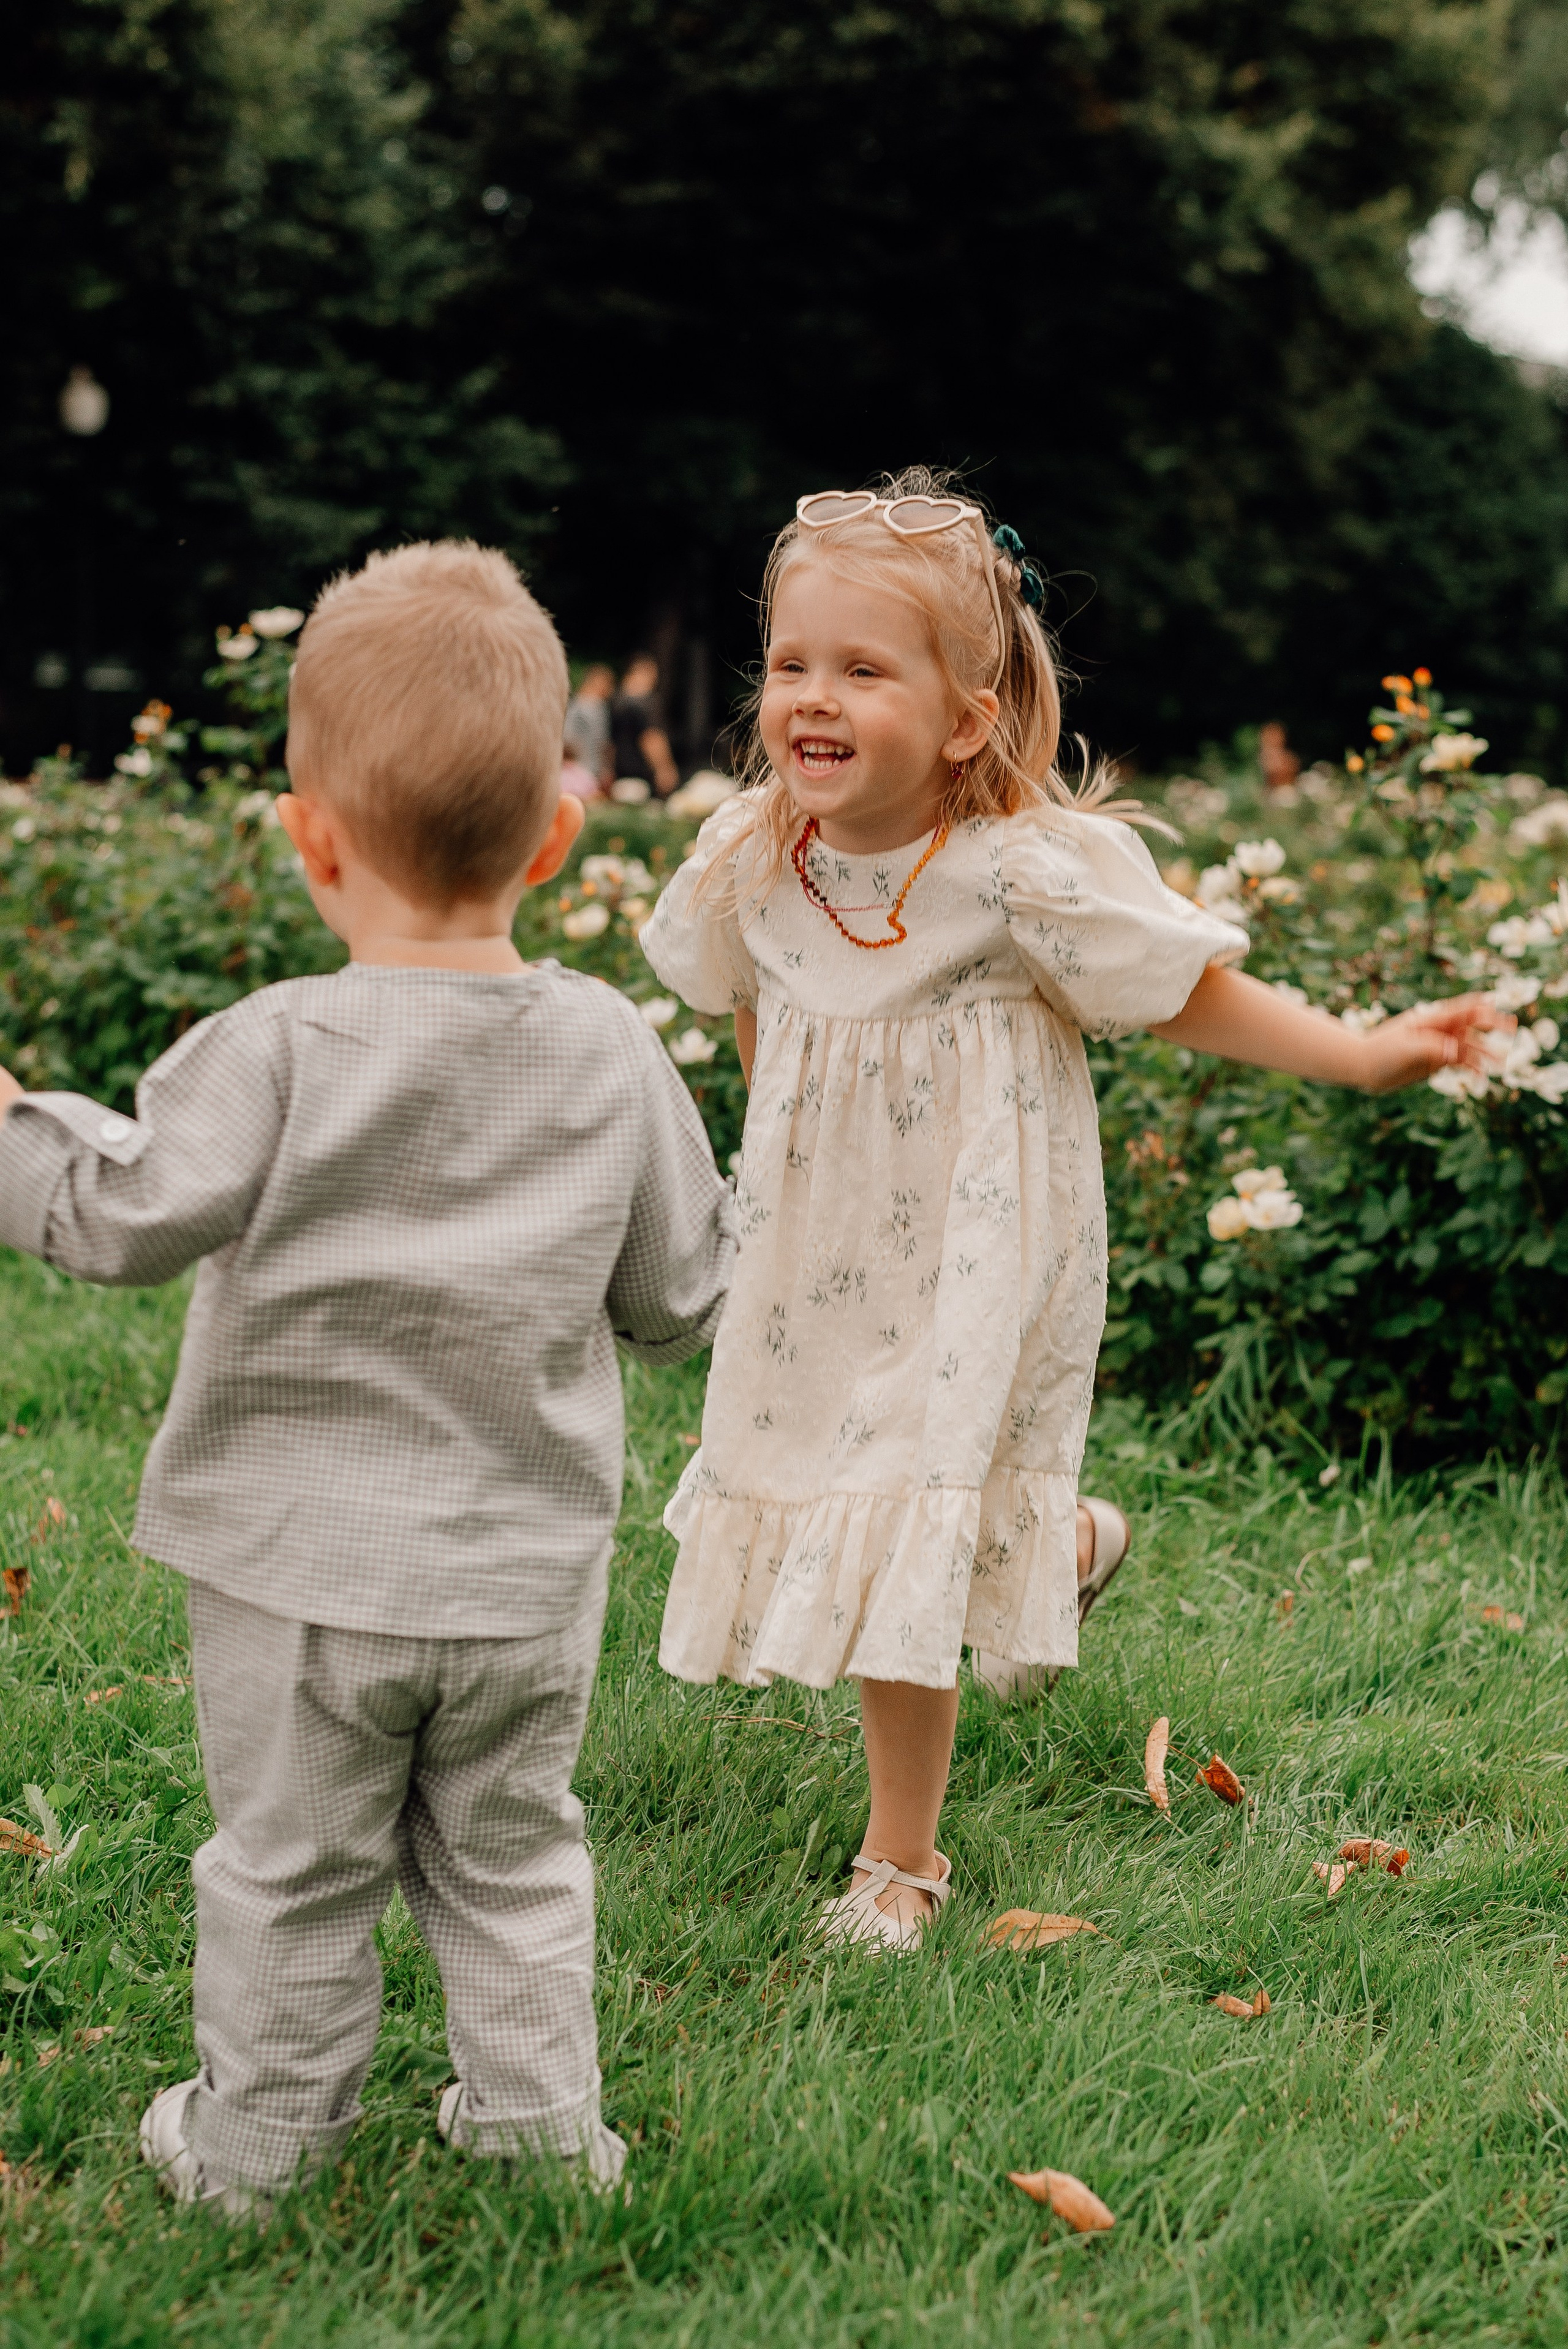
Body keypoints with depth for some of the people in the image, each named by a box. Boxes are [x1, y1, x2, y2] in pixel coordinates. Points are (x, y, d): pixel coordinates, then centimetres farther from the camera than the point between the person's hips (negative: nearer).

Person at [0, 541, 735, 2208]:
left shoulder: (278, 1053, -20)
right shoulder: (612, 1055, -7)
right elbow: (684, 1300, 1)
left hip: (301, 1572, -3)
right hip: (526, 1574, 3)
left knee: (291, 1874, 13)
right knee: (509, 1855, 21)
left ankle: (254, 2148, 28)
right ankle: (536, 2127, 29)